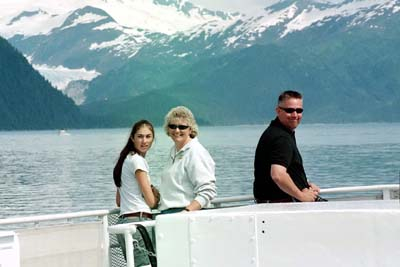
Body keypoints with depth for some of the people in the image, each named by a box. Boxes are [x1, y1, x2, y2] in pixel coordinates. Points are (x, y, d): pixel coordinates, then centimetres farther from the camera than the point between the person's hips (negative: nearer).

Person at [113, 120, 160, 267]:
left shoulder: (126, 159, 20)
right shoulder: (137, 160, -7)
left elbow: (119, 201, 24)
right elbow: (151, 201, -7)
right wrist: (157, 195, 14)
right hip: (138, 220, -10)